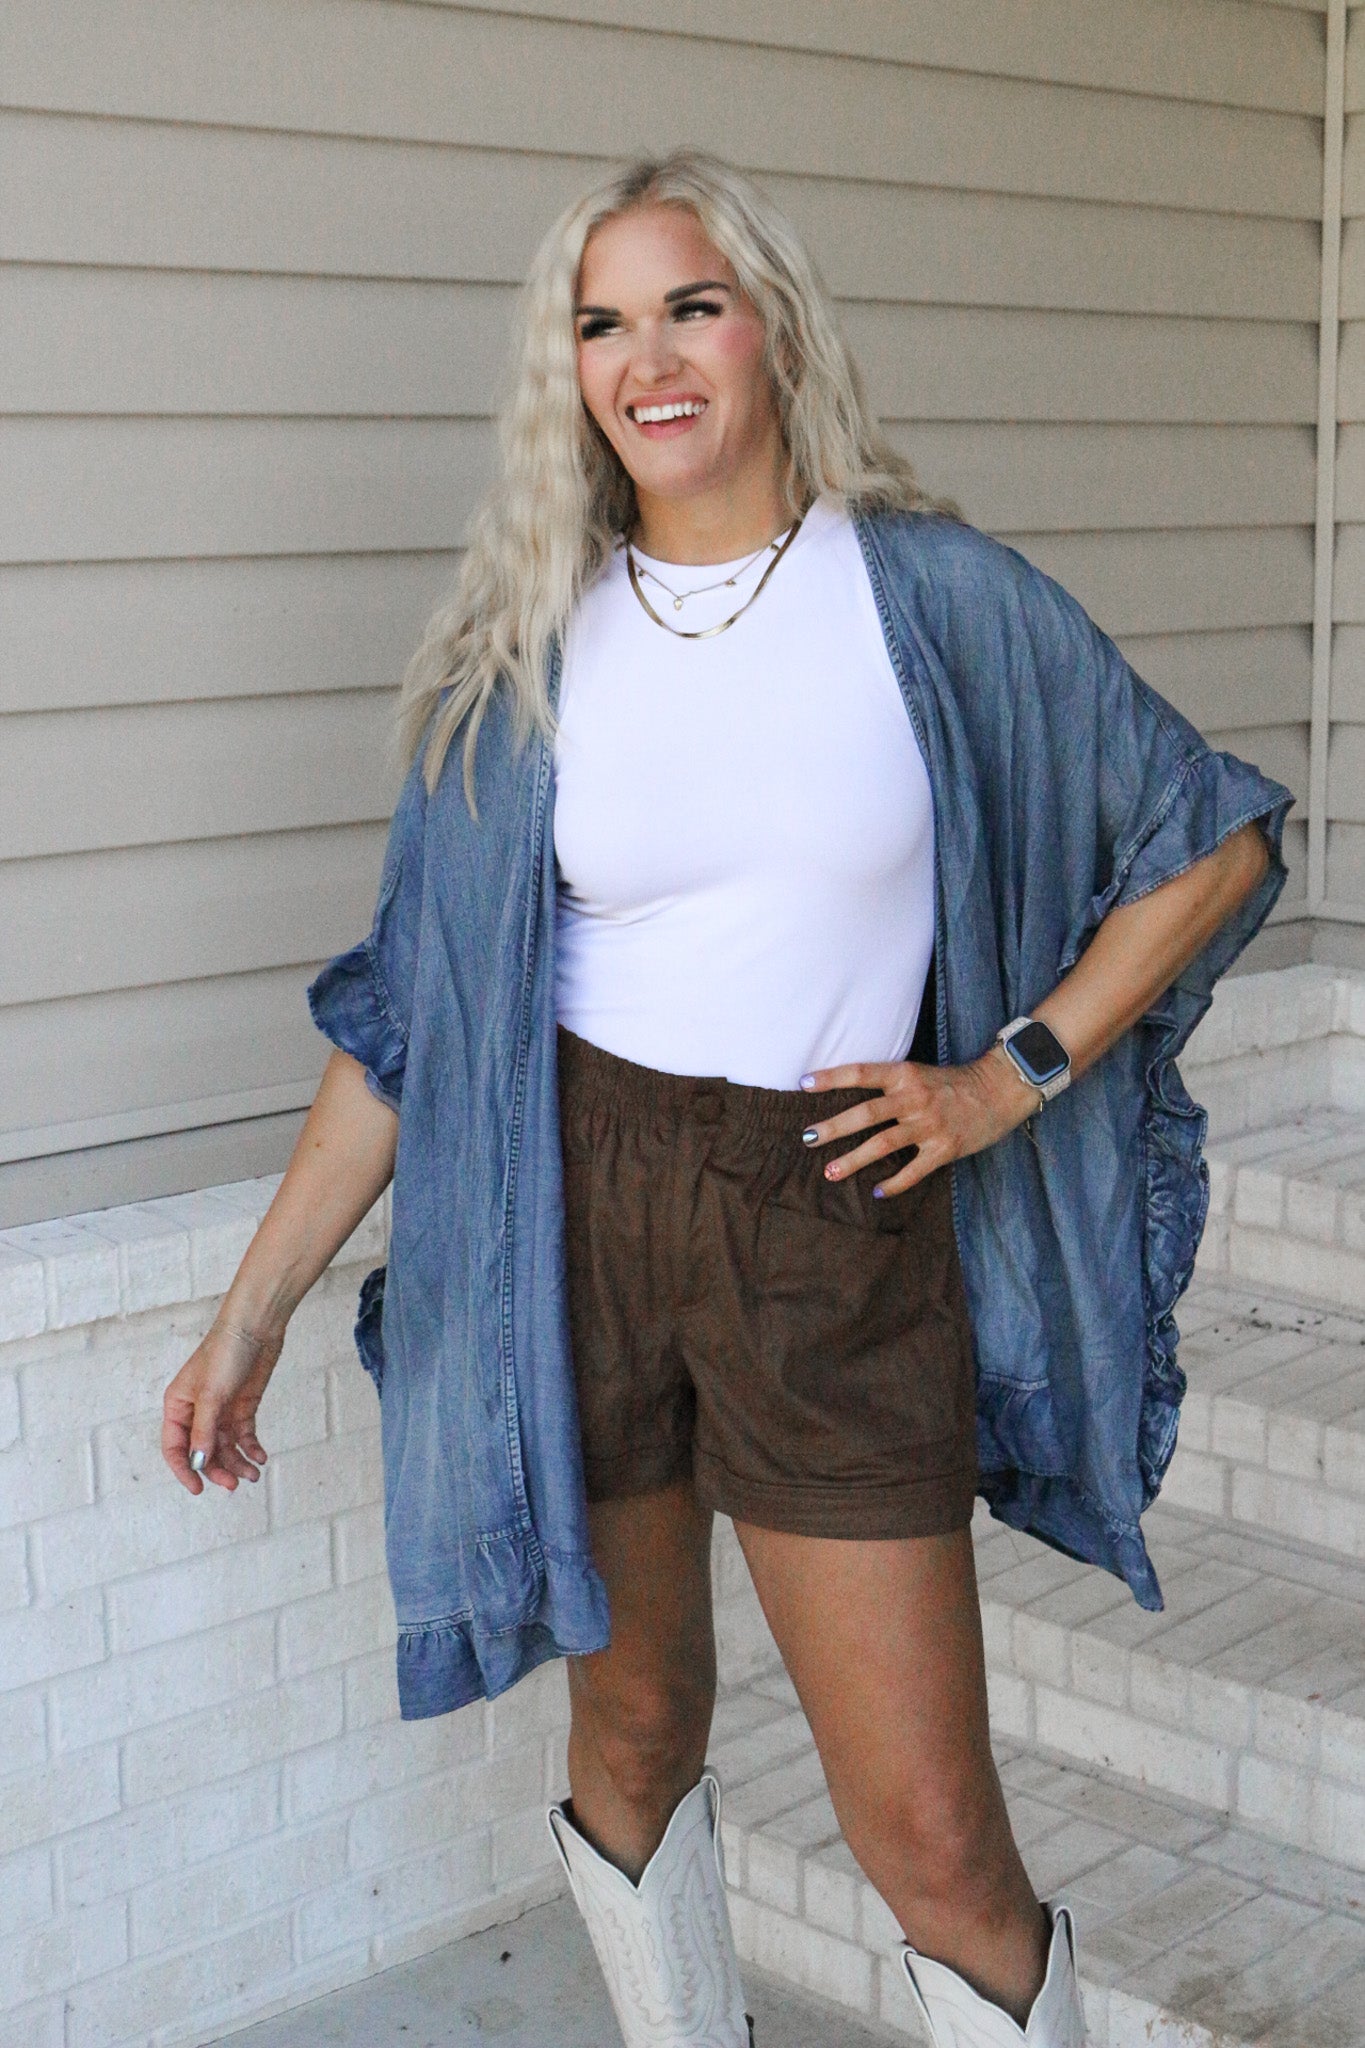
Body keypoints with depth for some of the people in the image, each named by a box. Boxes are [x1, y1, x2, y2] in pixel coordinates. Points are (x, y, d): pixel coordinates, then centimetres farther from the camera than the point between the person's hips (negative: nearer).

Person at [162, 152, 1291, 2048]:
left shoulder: (933, 595, -2)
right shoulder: (526, 654, 3)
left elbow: (1217, 839, 5)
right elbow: (409, 1015, 5)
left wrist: (1008, 1076, -2)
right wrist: (257, 1307, 2)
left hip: (838, 1243, -1)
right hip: (572, 1216, 2)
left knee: (935, 1846, -1)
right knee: (635, 1743, 16)